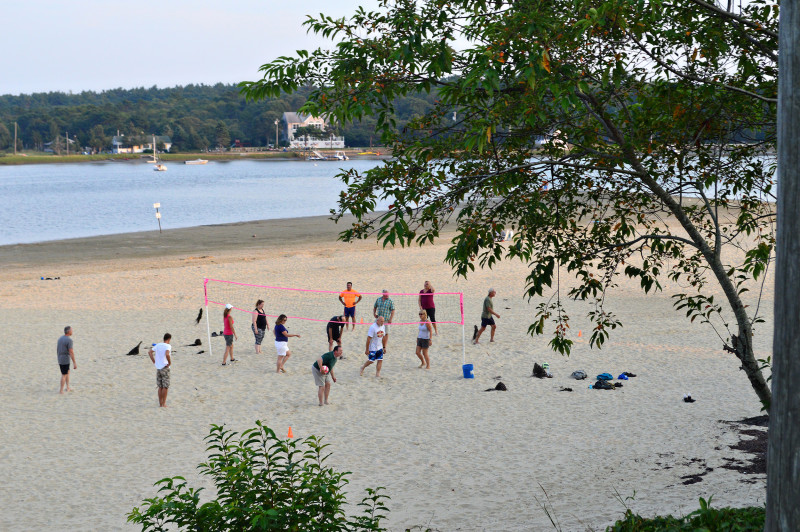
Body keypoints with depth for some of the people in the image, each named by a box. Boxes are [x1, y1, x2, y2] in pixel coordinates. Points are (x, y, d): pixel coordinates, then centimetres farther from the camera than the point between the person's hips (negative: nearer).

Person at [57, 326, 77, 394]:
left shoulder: (60, 339, 8)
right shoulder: (69, 340, -18)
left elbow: (57, 350, 15)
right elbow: (71, 352, -20)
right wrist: (74, 363, -17)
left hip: (60, 359, 8)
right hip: (66, 360, -8)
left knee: (68, 372, 20)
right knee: (64, 375, 1)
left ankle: (68, 388, 24)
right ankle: (61, 390, 5)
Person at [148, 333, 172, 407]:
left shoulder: (158, 345, 8)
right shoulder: (168, 346, -12)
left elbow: (150, 352, 9)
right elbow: (167, 354, -29)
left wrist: (154, 361, 9)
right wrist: (170, 363, -15)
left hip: (158, 368, 6)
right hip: (165, 368, -6)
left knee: (160, 387, 12)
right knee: (165, 387, 0)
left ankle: (160, 403, 15)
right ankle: (164, 403, -1)